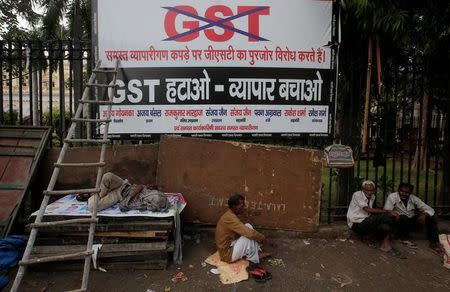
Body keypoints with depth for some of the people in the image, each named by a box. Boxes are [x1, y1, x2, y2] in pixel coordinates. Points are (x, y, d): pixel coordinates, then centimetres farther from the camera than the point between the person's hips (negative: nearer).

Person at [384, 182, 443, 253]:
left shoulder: (414, 199, -7)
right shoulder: (392, 197, -18)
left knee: (431, 217, -14)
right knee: (403, 217, -36)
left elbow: (430, 209, -6)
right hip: (400, 222, -4)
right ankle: (404, 238, -10)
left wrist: (424, 215, -28)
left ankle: (434, 242, -10)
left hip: (412, 222, 4)